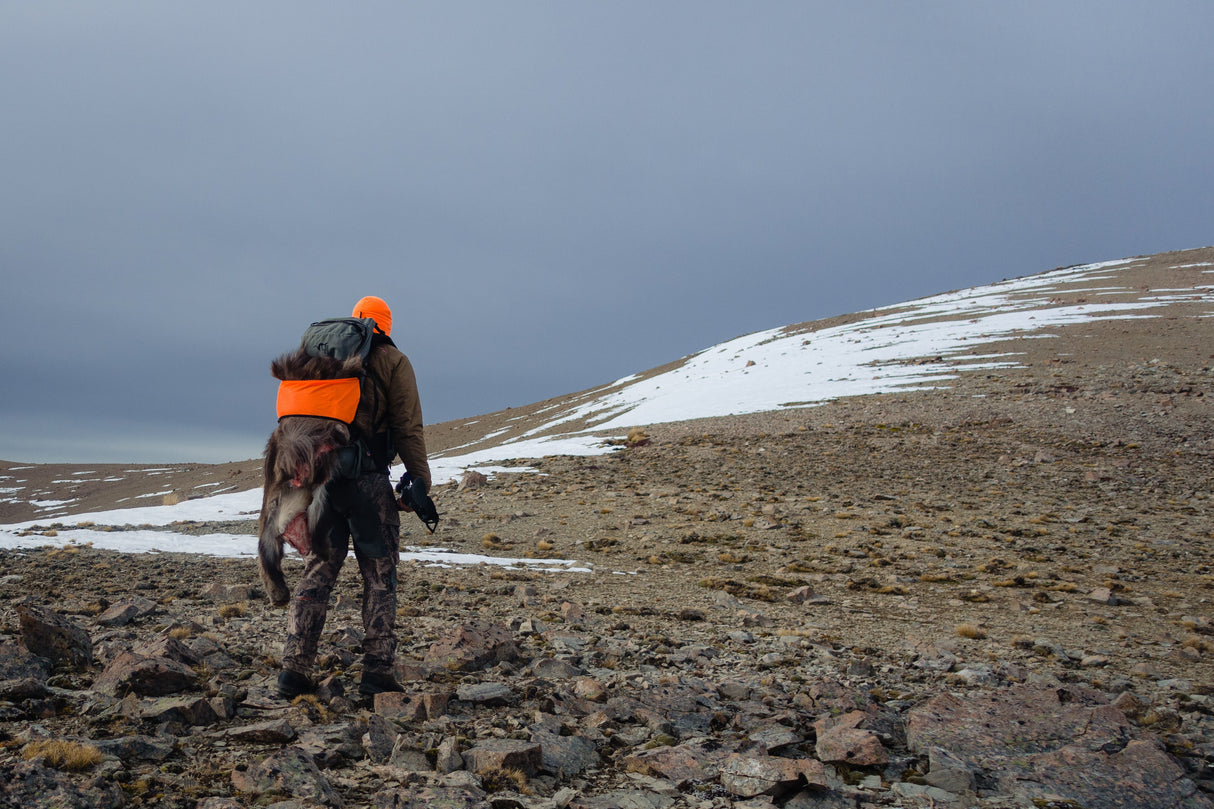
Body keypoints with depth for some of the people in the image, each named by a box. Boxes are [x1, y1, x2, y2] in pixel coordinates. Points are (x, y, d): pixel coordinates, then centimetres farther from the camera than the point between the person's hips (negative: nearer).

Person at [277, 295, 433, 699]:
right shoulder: (392, 362, 3)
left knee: (316, 574, 11)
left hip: (319, 479, 4)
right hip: (368, 482, -4)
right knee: (379, 578, 5)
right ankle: (377, 673, 3)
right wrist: (421, 483, -1)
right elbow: (408, 428, -4)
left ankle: (295, 670, 8)